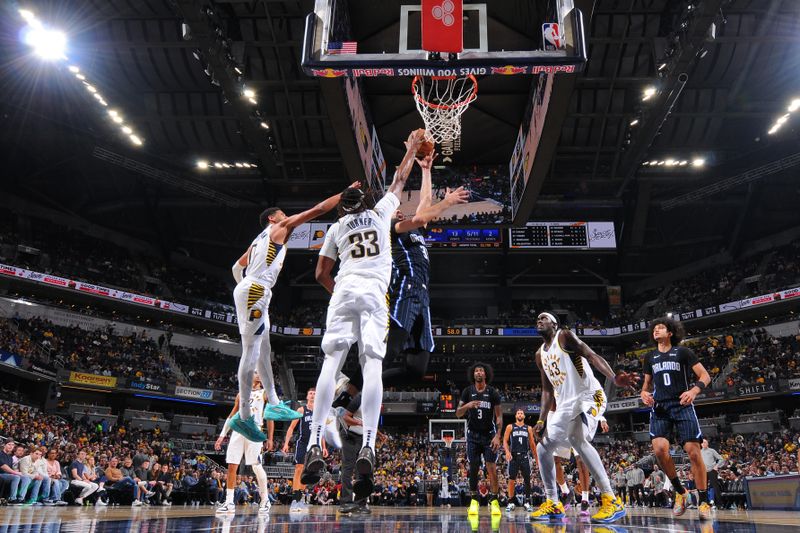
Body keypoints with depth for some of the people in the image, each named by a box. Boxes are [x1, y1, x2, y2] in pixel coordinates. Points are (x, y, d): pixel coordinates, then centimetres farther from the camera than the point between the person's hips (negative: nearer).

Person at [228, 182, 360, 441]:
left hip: (253, 293, 10)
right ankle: (243, 416, -11)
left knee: (263, 351, 11)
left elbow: (237, 267, 29)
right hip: (254, 292, -10)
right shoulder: (280, 226, 4)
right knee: (251, 352, -11)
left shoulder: (259, 240, 28)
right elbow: (317, 209, 1)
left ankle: (274, 404, 17)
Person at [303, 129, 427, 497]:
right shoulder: (381, 212, 22)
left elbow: (321, 274, 20)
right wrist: (412, 148, 49)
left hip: (344, 291, 1)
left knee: (332, 362, -7)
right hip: (375, 293, -1)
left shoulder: (336, 228, 23)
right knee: (372, 365, -12)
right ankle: (368, 448, -26)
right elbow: (399, 180, 37)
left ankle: (315, 444, -19)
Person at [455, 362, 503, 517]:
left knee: (492, 468, -7)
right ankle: (474, 501, 12)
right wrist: (467, 405, -22)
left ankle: (494, 501, 4)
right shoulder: (467, 391, 0)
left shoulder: (493, 392, -4)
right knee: (473, 468, 2)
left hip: (489, 435, -1)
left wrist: (497, 436, -14)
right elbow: (458, 414, -1)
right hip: (473, 435, 1)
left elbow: (499, 416, -4)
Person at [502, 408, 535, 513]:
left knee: (527, 479, -1)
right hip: (514, 456, -2)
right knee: (512, 479, -2)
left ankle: (527, 502, 8)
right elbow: (505, 441, 2)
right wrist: (507, 451, -14)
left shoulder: (528, 428, 13)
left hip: (525, 456, 2)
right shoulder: (510, 427, 7)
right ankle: (511, 502, 6)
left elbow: (532, 443, 15)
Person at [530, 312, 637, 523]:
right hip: (564, 403, 9)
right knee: (543, 447, 2)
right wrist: (542, 420, 5)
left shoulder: (564, 336, -6)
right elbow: (547, 390, 16)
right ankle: (552, 504, 13)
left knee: (577, 439, -31)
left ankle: (612, 500, -25)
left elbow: (592, 356, -19)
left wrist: (614, 378, -37)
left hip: (588, 395, -9)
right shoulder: (540, 354, 16)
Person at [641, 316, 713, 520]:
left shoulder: (682, 352, 4)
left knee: (693, 452, -9)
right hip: (659, 407, 3)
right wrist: (644, 393, 3)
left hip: (682, 406, -3)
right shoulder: (649, 357, 17)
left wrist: (694, 391, -18)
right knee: (659, 449, -18)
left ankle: (704, 502, 3)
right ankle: (679, 492, 3)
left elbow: (705, 376, 1)